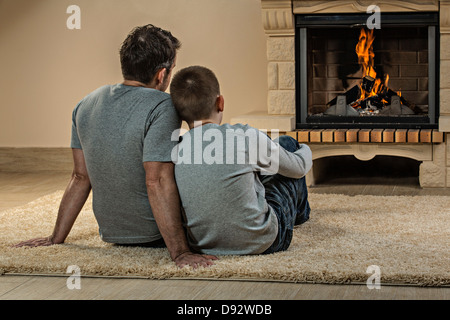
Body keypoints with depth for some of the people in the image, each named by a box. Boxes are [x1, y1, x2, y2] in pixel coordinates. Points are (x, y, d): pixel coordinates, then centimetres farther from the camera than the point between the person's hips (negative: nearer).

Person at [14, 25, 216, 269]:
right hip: (156, 236, -7)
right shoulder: (162, 107, -20)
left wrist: (57, 238, 11)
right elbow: (158, 182, -28)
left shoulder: (86, 105, 1)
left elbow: (80, 178, 4)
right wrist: (179, 253, -27)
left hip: (111, 233, 7)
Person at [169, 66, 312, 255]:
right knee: (287, 144, 17)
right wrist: (305, 151, 25)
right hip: (261, 243, -4)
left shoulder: (172, 152, -9)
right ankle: (300, 212, 47)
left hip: (202, 246, 4)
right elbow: (299, 167, 0)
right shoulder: (246, 137, -18)